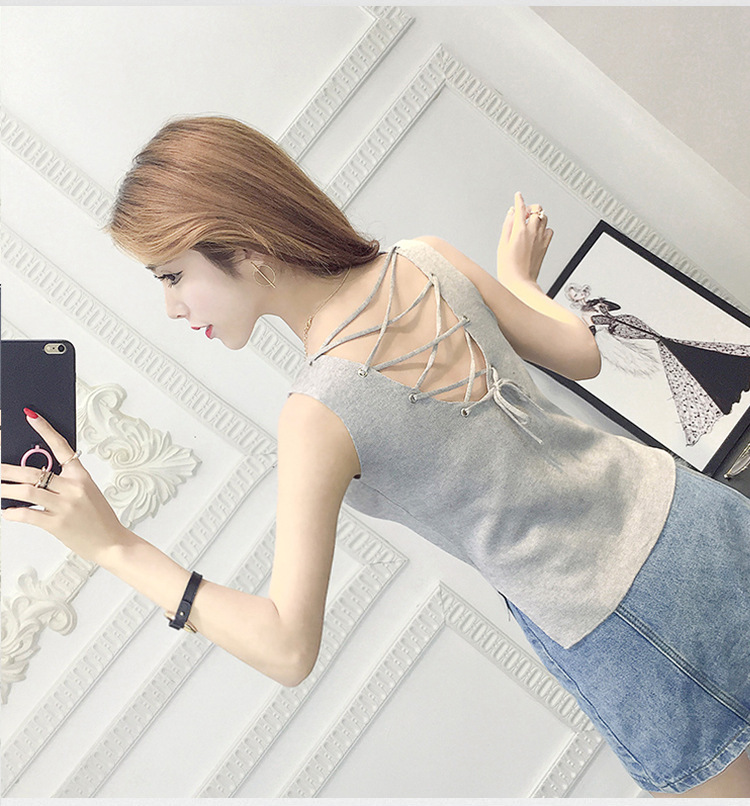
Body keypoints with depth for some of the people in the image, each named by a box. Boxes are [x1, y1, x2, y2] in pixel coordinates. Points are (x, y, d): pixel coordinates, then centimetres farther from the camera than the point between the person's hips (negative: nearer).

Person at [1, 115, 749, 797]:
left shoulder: (319, 415, -26)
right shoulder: (428, 260, -10)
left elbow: (287, 648, -22)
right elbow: (581, 355, 1)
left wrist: (113, 545, -19)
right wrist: (518, 279, 20)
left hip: (615, 626, -6)